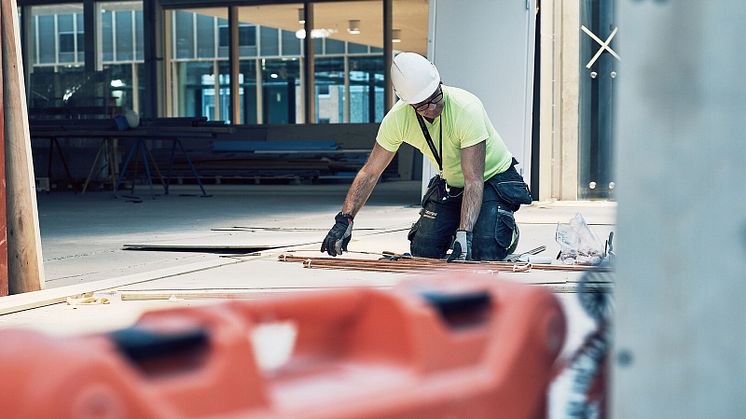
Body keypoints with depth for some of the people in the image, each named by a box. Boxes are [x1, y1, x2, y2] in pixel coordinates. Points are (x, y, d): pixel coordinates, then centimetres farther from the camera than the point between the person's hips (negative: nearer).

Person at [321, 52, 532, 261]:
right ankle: (457, 228, 24)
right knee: (423, 252, -7)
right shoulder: (397, 118, -20)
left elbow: (474, 181, -36)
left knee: (484, 253, -22)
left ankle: (507, 230, 12)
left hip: (493, 178, -4)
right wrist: (344, 220, -22)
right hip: (450, 183, 5)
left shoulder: (467, 109, -34)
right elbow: (370, 173, -13)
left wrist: (464, 233, -46)